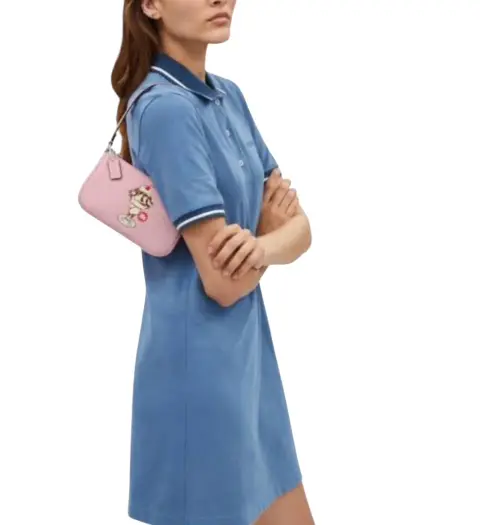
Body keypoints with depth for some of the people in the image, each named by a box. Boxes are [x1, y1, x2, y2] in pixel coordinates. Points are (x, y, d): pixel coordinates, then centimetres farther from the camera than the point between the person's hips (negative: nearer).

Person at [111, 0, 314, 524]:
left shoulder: (230, 96, 8)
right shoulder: (165, 107, -18)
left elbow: (299, 228, 6)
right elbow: (224, 281, -21)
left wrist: (264, 244, -16)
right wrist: (273, 223, -2)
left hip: (247, 357, 8)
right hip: (199, 367, -8)